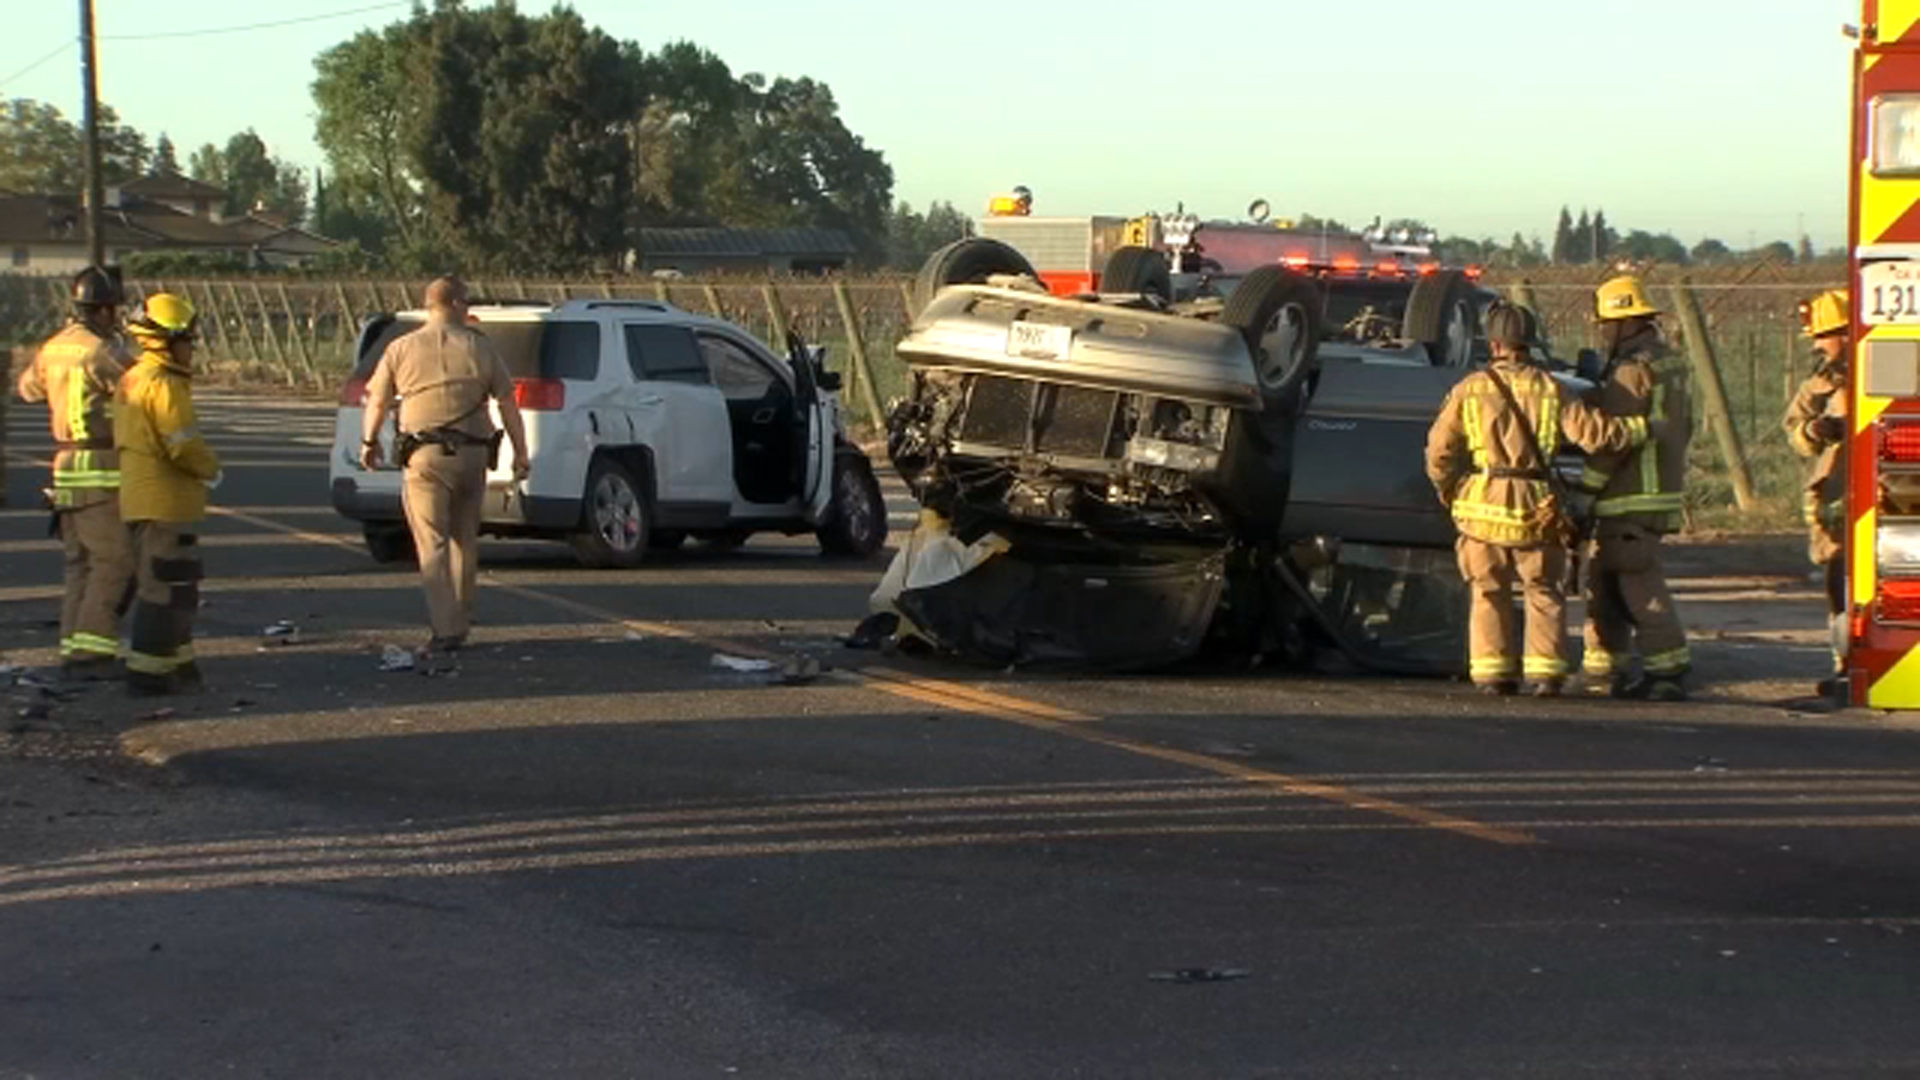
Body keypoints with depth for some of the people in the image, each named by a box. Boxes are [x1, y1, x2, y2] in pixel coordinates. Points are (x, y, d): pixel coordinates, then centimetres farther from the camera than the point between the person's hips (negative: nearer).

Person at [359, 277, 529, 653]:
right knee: (464, 540, 16)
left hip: (425, 456, -2)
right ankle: (460, 622, 25)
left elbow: (378, 401, 11)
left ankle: (446, 629, -12)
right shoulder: (480, 347, 1)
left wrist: (369, 442, 28)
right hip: (472, 455, 2)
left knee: (432, 545, -2)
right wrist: (520, 452, 9)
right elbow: (508, 404, 2)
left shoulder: (401, 349, 1)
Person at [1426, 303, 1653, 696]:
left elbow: (1439, 451, 2)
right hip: (1535, 506, 0)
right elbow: (1594, 433, -7)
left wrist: (1451, 494, 16)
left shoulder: (1469, 390, 0)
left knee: (1488, 591, 11)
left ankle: (1491, 671, 7)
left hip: (1483, 503, 0)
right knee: (1544, 592, 11)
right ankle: (1545, 672, 5)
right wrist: (1641, 428, 7)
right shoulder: (1549, 389, -2)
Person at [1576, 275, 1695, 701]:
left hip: (1633, 500, -11)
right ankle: (1605, 670, 16)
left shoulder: (1632, 371, -15)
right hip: (1659, 490, 11)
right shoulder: (1663, 368, 19)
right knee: (1604, 583, 13)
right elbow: (1684, 428, 26)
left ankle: (1669, 672, -7)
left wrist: (1585, 489, -13)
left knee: (1640, 586, -8)